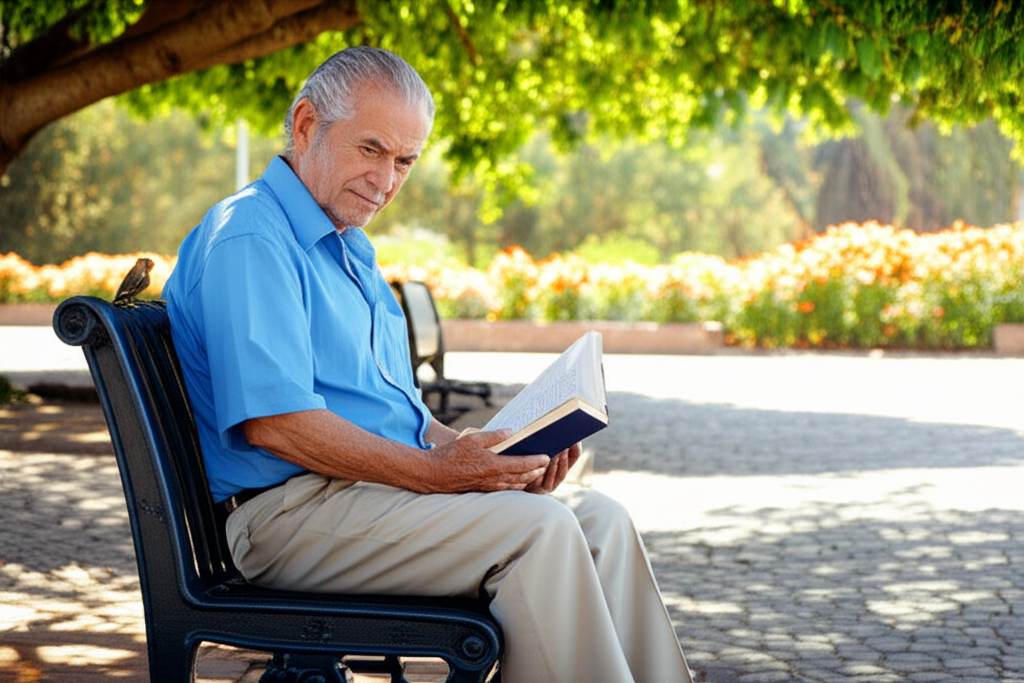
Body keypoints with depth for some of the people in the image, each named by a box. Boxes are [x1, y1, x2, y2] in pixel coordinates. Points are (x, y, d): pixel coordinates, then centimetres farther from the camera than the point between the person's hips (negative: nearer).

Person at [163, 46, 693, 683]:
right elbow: (273, 421, -22)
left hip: (387, 483, 10)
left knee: (600, 518, -3)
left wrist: (478, 455, 4)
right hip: (293, 507, -10)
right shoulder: (249, 239, -11)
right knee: (538, 528, -25)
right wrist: (432, 470, -23)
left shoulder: (351, 249, 22)